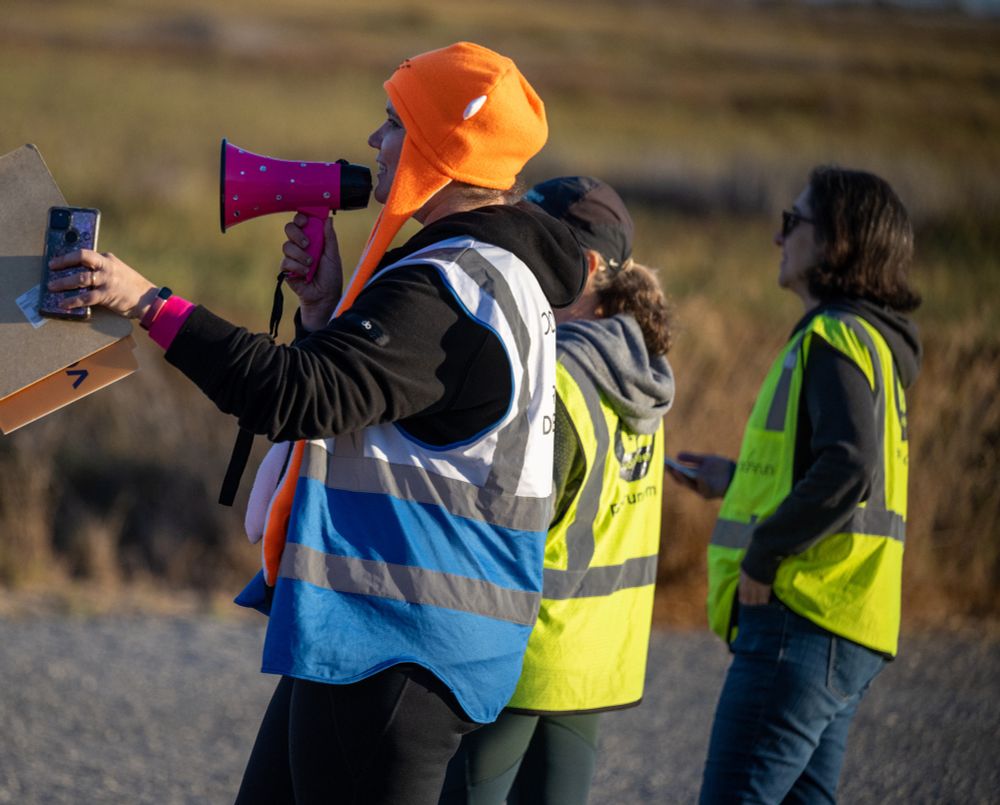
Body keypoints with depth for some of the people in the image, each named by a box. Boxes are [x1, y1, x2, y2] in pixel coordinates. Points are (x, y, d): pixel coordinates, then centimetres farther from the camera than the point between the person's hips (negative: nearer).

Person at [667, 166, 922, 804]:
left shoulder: (835, 337, -11)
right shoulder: (869, 341, 21)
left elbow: (847, 470, -24)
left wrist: (761, 558, -16)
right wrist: (737, 481, 26)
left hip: (803, 618, -10)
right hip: (848, 631, 10)